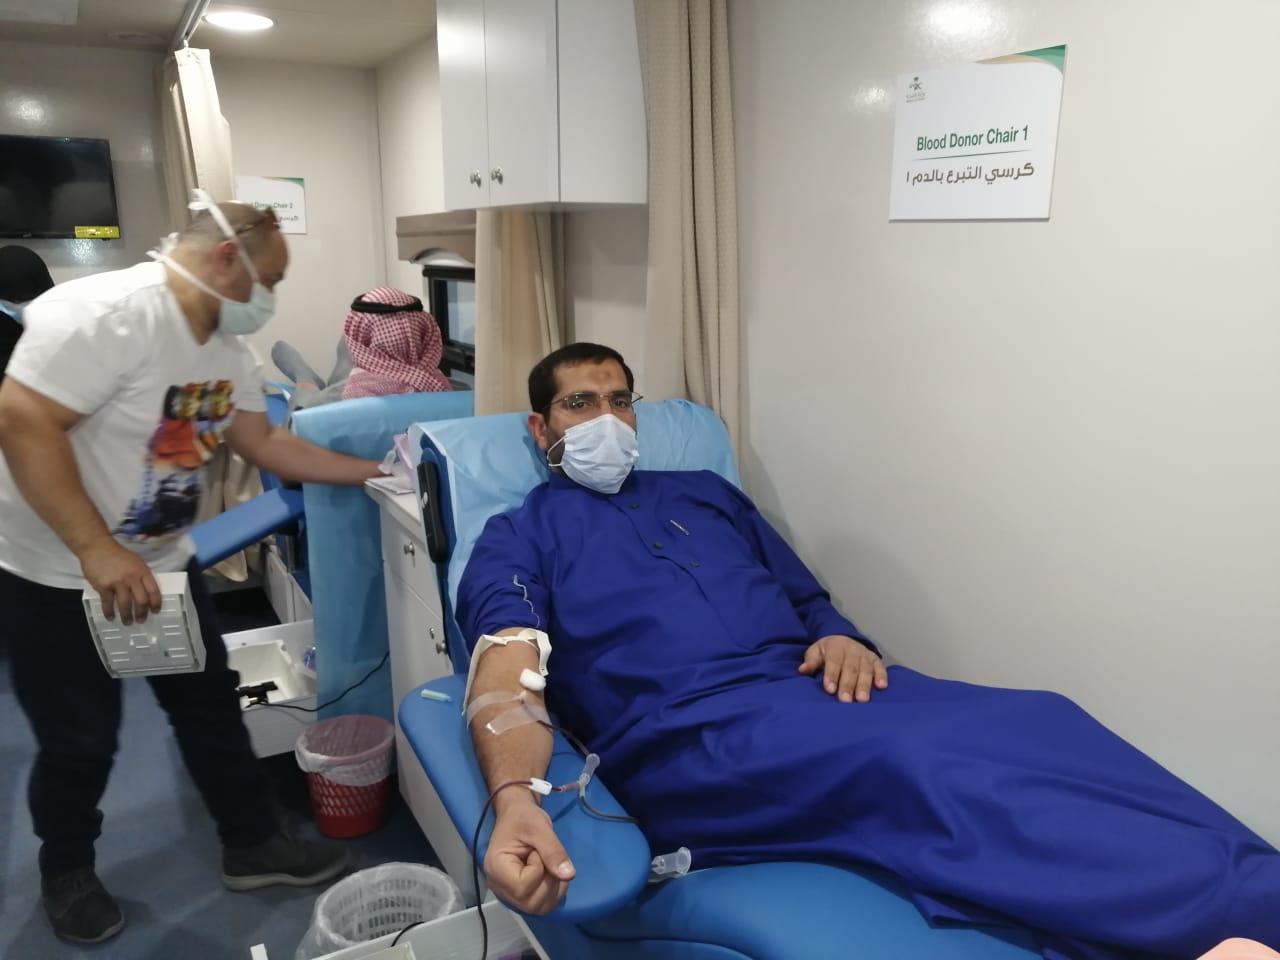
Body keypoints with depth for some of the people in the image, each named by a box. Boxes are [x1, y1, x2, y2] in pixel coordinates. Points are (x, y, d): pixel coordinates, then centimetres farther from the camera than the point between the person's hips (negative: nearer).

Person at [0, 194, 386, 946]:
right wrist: (97, 552, -31)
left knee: (212, 707, 12)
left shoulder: (226, 347, 2)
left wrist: (370, 472, 5)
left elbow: (265, 442, 9)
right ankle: (67, 875, 34)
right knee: (81, 741, 7)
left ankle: (255, 845, 29)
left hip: (162, 566, 8)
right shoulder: (105, 315, -26)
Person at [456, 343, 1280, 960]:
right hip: (693, 732, -5)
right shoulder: (519, 537, 13)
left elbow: (811, 604, 25)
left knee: (1038, 725, -23)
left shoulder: (707, 493, 27)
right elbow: (508, 678, -4)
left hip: (814, 687, 5)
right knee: (916, 764, -35)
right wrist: (515, 801, -26)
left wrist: (844, 640, -1)